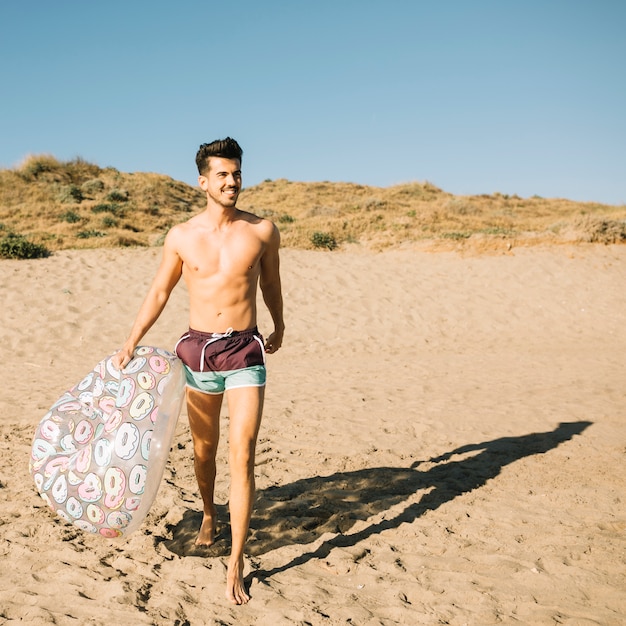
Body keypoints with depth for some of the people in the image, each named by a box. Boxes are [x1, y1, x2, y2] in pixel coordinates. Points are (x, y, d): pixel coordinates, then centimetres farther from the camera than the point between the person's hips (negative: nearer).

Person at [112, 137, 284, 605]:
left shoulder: (262, 230, -2)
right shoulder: (181, 237, -1)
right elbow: (159, 292, 10)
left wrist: (279, 328, 28)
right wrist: (132, 343, 4)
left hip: (246, 352, -1)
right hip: (198, 349, 2)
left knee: (242, 457, -8)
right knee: (204, 450, 18)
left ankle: (236, 564, 0)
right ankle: (209, 514, 47)